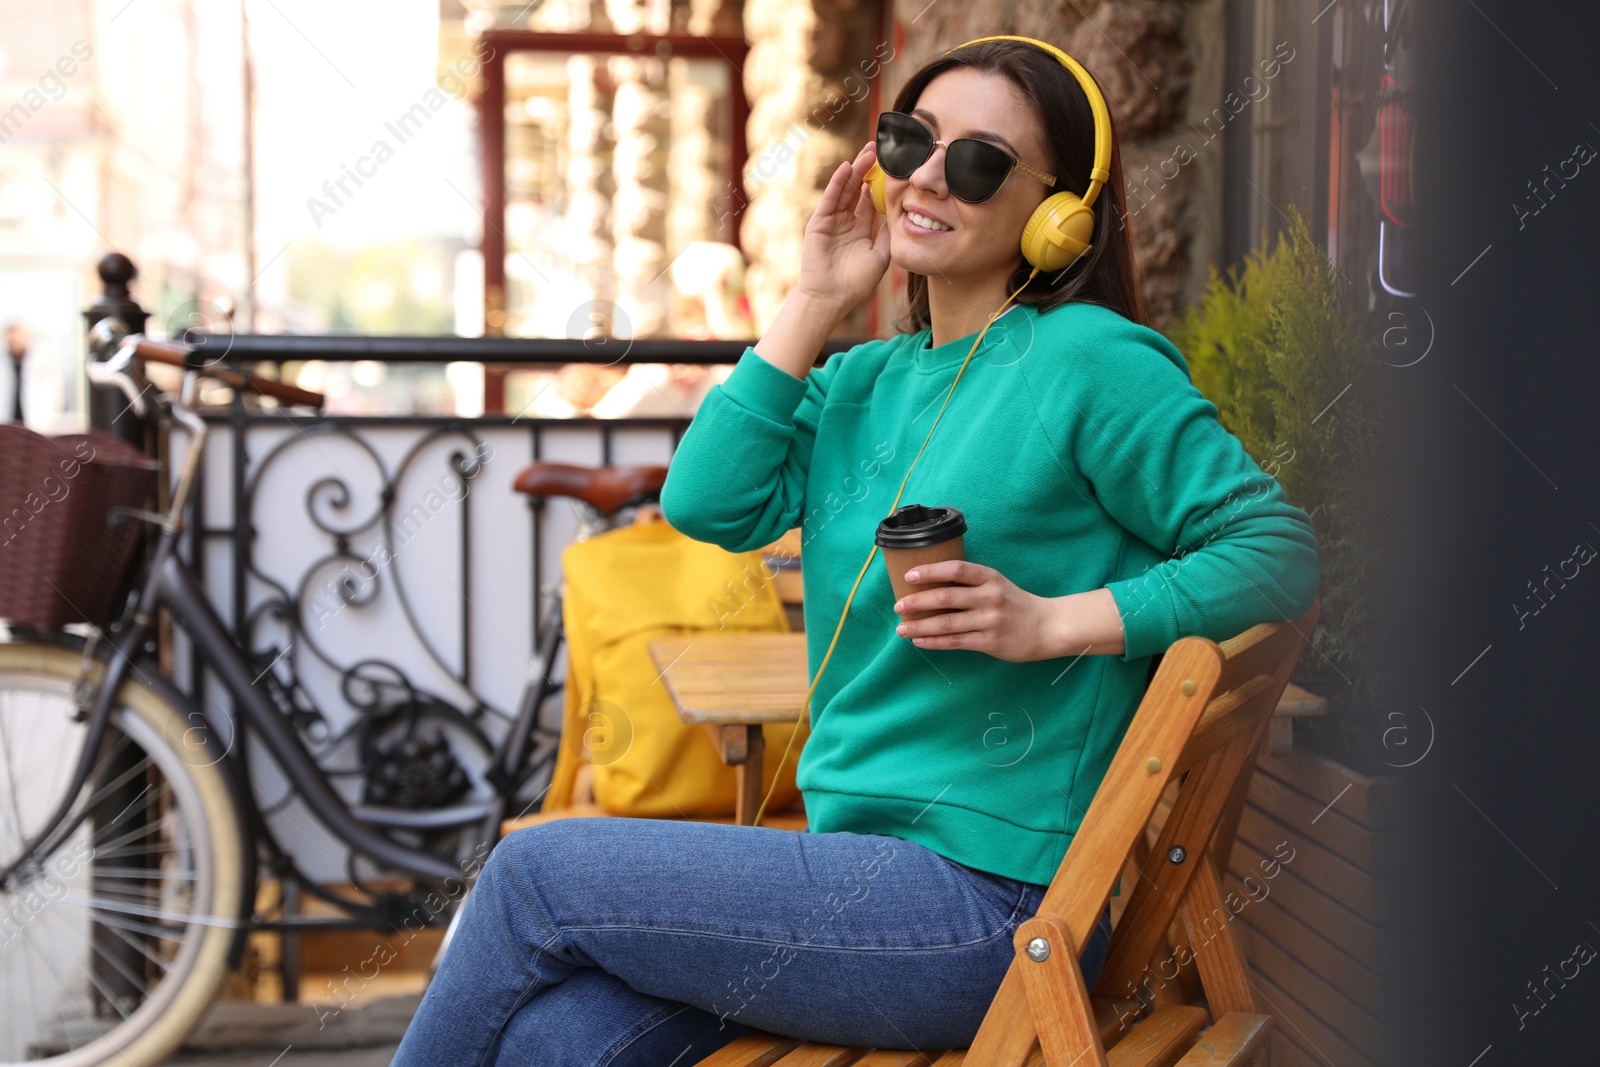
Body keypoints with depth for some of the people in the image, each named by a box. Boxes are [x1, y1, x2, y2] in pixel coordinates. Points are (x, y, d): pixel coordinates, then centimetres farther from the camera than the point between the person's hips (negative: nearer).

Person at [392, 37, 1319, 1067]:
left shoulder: (1092, 361, -8)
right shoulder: (866, 378, 14)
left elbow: (1279, 548, -10)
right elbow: (706, 504, 0)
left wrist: (1049, 621, -19)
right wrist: (815, 305, 0)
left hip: (987, 905, -6)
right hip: (869, 866, 6)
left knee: (535, 872, -6)